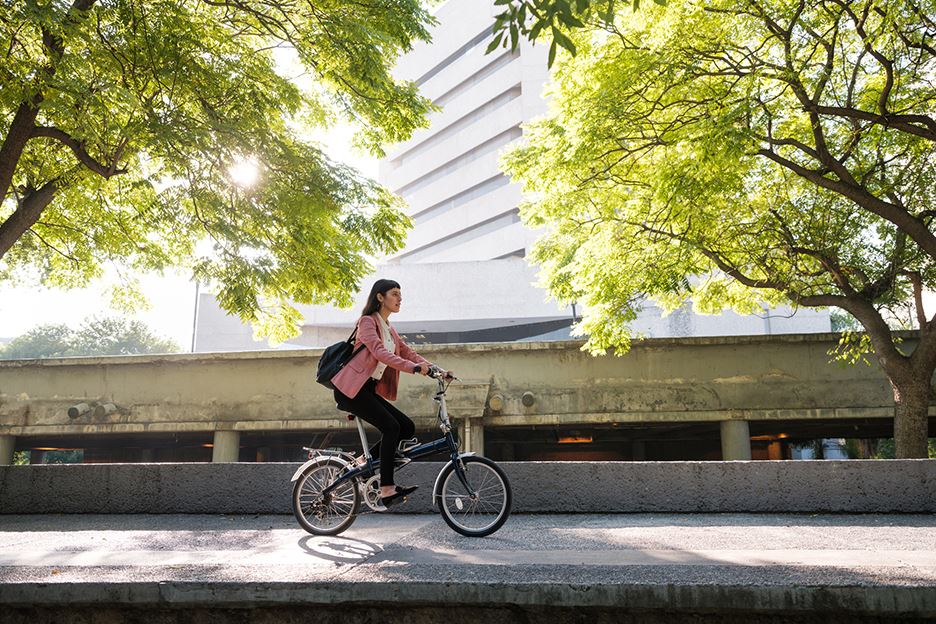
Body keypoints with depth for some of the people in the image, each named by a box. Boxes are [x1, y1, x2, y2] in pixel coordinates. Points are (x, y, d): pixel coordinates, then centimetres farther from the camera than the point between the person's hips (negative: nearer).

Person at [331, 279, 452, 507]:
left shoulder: (389, 329, 18)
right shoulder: (367, 321, -9)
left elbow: (408, 353, 11)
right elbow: (380, 353, -25)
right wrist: (413, 368, -36)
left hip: (369, 390, 8)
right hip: (351, 389, -8)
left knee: (407, 427, -2)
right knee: (391, 427, -20)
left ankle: (366, 461, 10)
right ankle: (387, 489, -18)